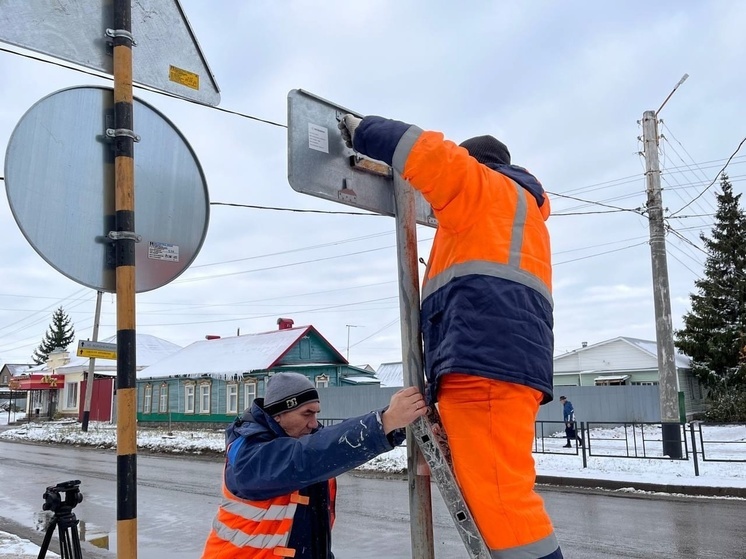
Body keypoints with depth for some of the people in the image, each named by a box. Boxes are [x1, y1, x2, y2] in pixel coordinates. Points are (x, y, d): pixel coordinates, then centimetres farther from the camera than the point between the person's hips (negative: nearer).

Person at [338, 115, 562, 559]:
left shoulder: (490, 187, 12)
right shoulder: (520, 212, 39)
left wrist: (365, 131, 9)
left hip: (485, 357, -10)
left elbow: (435, 158, -3)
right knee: (503, 495, 9)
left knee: (498, 496, -16)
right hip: (504, 359, 10)